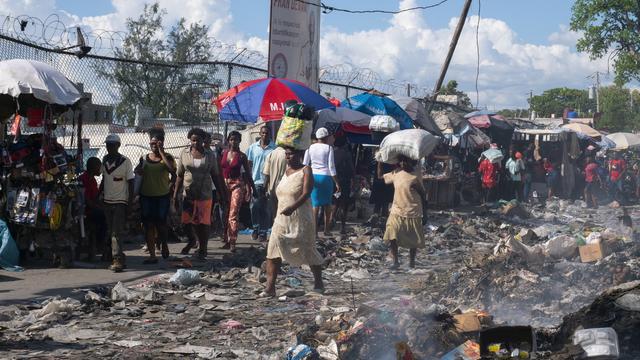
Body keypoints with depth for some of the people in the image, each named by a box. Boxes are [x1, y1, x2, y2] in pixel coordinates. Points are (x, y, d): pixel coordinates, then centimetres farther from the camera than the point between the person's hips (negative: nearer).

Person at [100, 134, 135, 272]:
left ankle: (118, 259, -16)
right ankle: (118, 260, 12)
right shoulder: (105, 160, 9)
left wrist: (130, 203, -10)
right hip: (107, 201, 6)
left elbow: (130, 182, -6)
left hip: (120, 202, -6)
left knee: (117, 232, -14)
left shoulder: (125, 161, -8)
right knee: (110, 232, 7)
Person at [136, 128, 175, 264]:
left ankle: (164, 244, 30)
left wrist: (161, 152, -17)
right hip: (146, 196, 3)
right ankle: (152, 255, 4)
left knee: (161, 223, -1)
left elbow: (172, 170, -20)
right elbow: (138, 173, 13)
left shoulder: (167, 157, 0)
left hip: (162, 196, -3)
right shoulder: (144, 158, 10)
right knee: (149, 225, 0)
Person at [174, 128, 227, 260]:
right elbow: (179, 176, 5)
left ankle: (202, 249, 15)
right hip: (188, 194, 1)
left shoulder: (209, 156, 2)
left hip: (205, 195, -1)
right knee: (186, 222, 3)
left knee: (203, 223, 0)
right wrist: (175, 194, 2)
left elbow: (216, 176, 8)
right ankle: (192, 240, 33)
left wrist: (221, 193, 6)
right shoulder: (184, 154, 2)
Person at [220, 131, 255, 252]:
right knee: (225, 214, 10)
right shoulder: (223, 153, 6)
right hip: (224, 184, 4)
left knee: (233, 214, -11)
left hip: (237, 184, -4)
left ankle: (232, 242, -14)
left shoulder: (241, 156, -2)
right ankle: (226, 239, 20)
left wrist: (249, 188, -1)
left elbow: (248, 173, 2)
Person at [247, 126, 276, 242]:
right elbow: (249, 165, 10)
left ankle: (263, 232, 10)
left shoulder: (274, 148, -2)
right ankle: (256, 228, 20)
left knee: (265, 208, 3)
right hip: (255, 181, 2)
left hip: (268, 182, -2)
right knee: (254, 207, 3)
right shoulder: (253, 147, 6)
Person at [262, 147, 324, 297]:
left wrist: (293, 207, -34)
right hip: (282, 219, 6)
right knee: (273, 250, -6)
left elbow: (306, 193, -20)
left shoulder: (305, 170, -8)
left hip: (301, 219, -6)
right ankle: (270, 287, -7)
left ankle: (318, 283, 24)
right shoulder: (286, 170, 13)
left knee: (308, 250, 4)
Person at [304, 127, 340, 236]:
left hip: (313, 176, 2)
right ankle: (326, 230, 16)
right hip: (326, 177, -2)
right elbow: (331, 166, -5)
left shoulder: (310, 147, 4)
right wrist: (336, 182, -1)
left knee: (315, 205, 2)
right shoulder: (329, 148, -4)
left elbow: (305, 165, 5)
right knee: (327, 204, 12)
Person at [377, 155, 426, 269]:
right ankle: (395, 261, -5)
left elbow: (423, 196, 0)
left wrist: (417, 188, -17)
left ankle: (412, 262, 26)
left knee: (413, 240, 8)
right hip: (397, 212, 3)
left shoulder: (415, 177, -8)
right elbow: (380, 176, 16)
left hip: (413, 214, -3)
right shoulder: (396, 173, 3)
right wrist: (380, 162, 8)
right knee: (392, 237, -12)